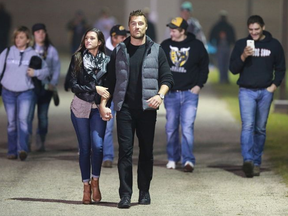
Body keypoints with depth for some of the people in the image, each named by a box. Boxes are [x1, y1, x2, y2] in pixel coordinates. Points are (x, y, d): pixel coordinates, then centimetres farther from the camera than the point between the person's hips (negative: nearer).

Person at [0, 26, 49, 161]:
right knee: (11, 122, 6)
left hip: (25, 92, -2)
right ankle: (12, 151, 13)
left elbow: (45, 70, 5)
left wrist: (35, 73, -14)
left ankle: (22, 149, -26)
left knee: (22, 119, -18)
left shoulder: (33, 55, 1)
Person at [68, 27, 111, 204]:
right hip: (80, 107, 0)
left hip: (98, 108, 0)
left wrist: (105, 105, -9)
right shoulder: (77, 59, 0)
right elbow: (74, 85, -5)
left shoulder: (107, 60, 1)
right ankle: (86, 186, 12)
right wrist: (94, 88, -14)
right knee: (85, 148, 1)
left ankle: (95, 181, 7)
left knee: (98, 145, -14)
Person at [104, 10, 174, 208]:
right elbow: (111, 80, 10)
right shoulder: (119, 51, 8)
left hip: (147, 109, 0)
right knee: (125, 151, -6)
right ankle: (125, 194, -7)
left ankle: (145, 192, 17)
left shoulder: (156, 50, 6)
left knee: (147, 151, 6)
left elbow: (167, 78, 3)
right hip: (125, 108, 0)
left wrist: (160, 95, -15)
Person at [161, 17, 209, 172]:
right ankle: (172, 158, 22)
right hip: (171, 94, 3)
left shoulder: (196, 46, -2)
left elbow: (204, 66, 7)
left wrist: (199, 85, -1)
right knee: (171, 128, 8)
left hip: (190, 93, -3)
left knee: (187, 127, -13)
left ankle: (188, 160, -13)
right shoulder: (165, 45, 5)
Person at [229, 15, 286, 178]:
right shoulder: (241, 44, 4)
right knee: (248, 126, -16)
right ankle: (248, 161, -27)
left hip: (265, 92, 1)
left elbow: (280, 69, 13)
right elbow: (233, 69, 2)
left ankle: (257, 163, 14)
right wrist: (243, 56, -15)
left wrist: (274, 85, -1)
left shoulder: (274, 45, 5)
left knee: (260, 128, 6)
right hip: (246, 92, -1)